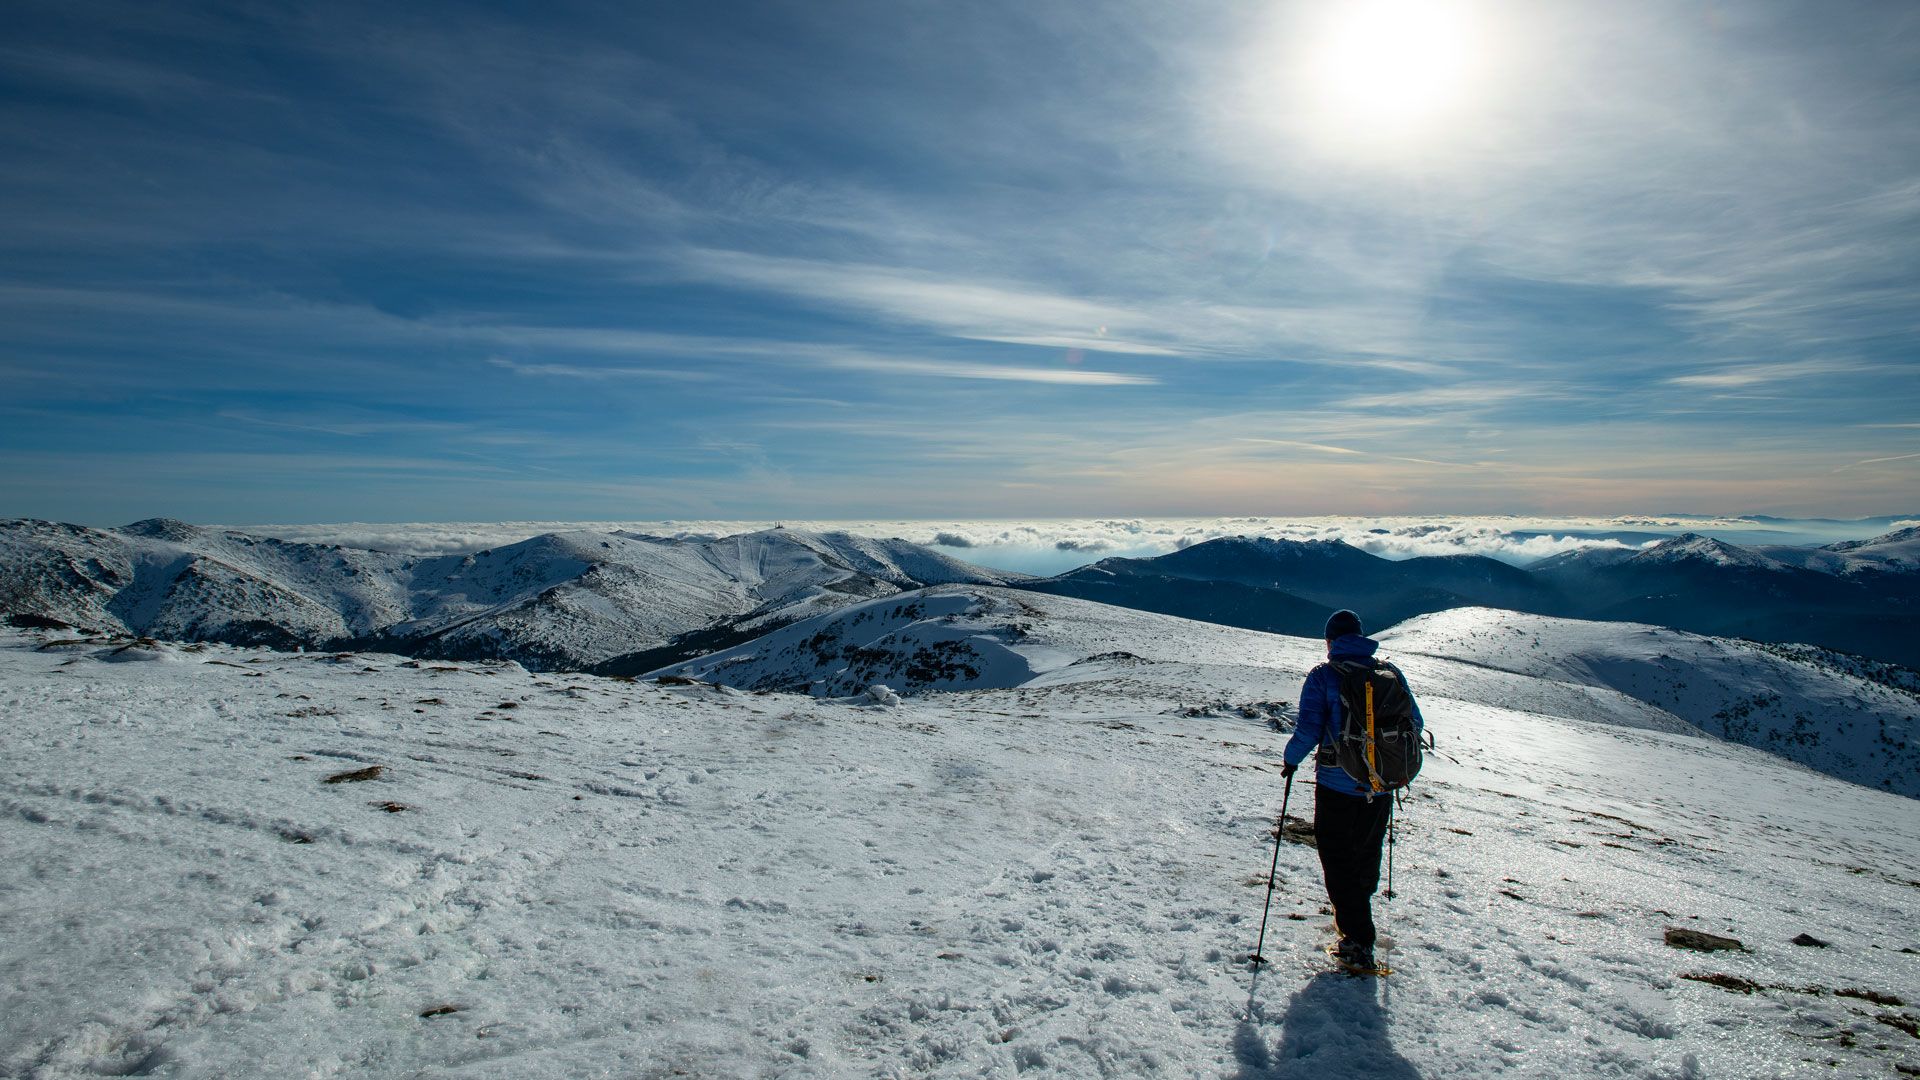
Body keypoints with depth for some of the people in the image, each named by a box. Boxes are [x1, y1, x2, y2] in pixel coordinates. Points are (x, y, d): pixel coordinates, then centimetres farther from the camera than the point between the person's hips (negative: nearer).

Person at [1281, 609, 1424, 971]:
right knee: (1367, 853, 24)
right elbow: (1415, 723, 5)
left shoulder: (1322, 676, -9)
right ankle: (1357, 910, 44)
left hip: (1337, 785, -4)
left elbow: (1308, 731, -15)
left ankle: (1358, 941, 1)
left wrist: (1291, 759, 3)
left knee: (1338, 860, 7)